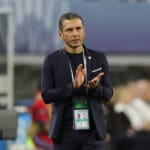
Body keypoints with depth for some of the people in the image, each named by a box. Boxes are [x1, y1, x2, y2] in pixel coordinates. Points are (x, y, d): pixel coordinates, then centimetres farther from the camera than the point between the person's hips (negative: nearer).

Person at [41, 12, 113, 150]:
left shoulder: (99, 58, 5)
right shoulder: (52, 60, 0)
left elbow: (108, 94, 5)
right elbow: (46, 95, -7)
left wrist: (95, 87, -18)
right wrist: (73, 86, -22)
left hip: (93, 131, 1)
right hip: (65, 132, -1)